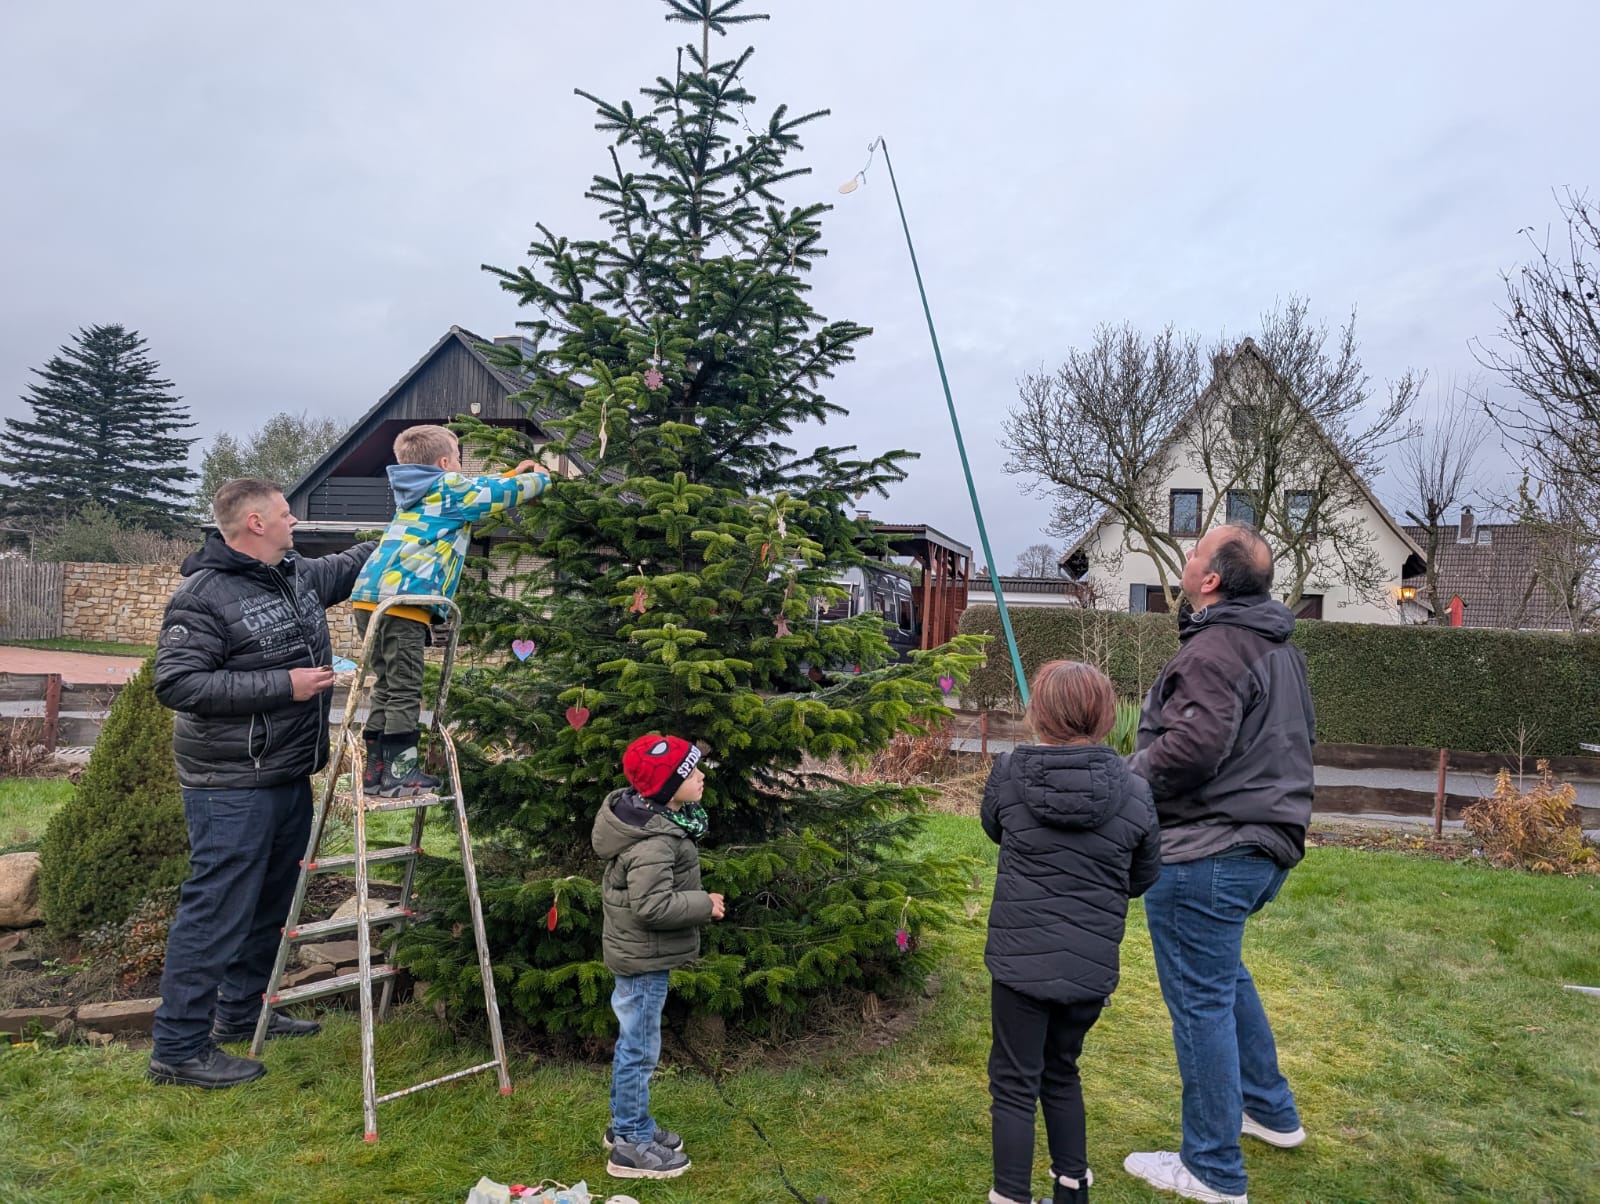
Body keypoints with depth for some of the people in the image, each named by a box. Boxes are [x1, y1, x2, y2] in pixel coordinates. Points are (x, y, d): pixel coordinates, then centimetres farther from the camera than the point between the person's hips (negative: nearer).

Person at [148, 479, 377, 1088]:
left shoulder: (303, 576, 8)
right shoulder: (203, 595, -15)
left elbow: (357, 562, 25)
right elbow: (176, 683, -21)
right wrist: (282, 685, -23)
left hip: (291, 775, 9)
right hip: (232, 785, -9)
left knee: (271, 902, 19)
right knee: (216, 912, -4)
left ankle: (242, 1013, 36)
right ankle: (179, 1049, 8)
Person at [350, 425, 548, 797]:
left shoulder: (416, 491, 27)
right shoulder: (449, 488, 2)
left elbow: (478, 490, 41)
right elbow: (503, 493, 8)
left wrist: (512, 475, 45)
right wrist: (541, 478, 27)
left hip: (373, 598, 9)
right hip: (402, 601, -9)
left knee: (388, 687, 14)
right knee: (404, 690, -5)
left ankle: (376, 767, 16)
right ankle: (399, 772, -3)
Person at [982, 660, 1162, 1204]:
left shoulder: (1007, 774, -10)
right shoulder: (1134, 793, -7)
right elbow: (1143, 878, 6)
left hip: (1020, 959, -3)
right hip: (1092, 966, 3)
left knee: (1014, 1084, 10)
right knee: (1061, 1073, 23)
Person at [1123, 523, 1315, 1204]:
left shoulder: (1215, 648, -19)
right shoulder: (1281, 648, 14)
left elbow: (1195, 745, -30)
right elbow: (1301, 736, 22)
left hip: (1204, 853, -11)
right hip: (1268, 844, 11)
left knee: (1201, 999, 0)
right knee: (1223, 972, 28)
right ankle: (1272, 1112, 41)